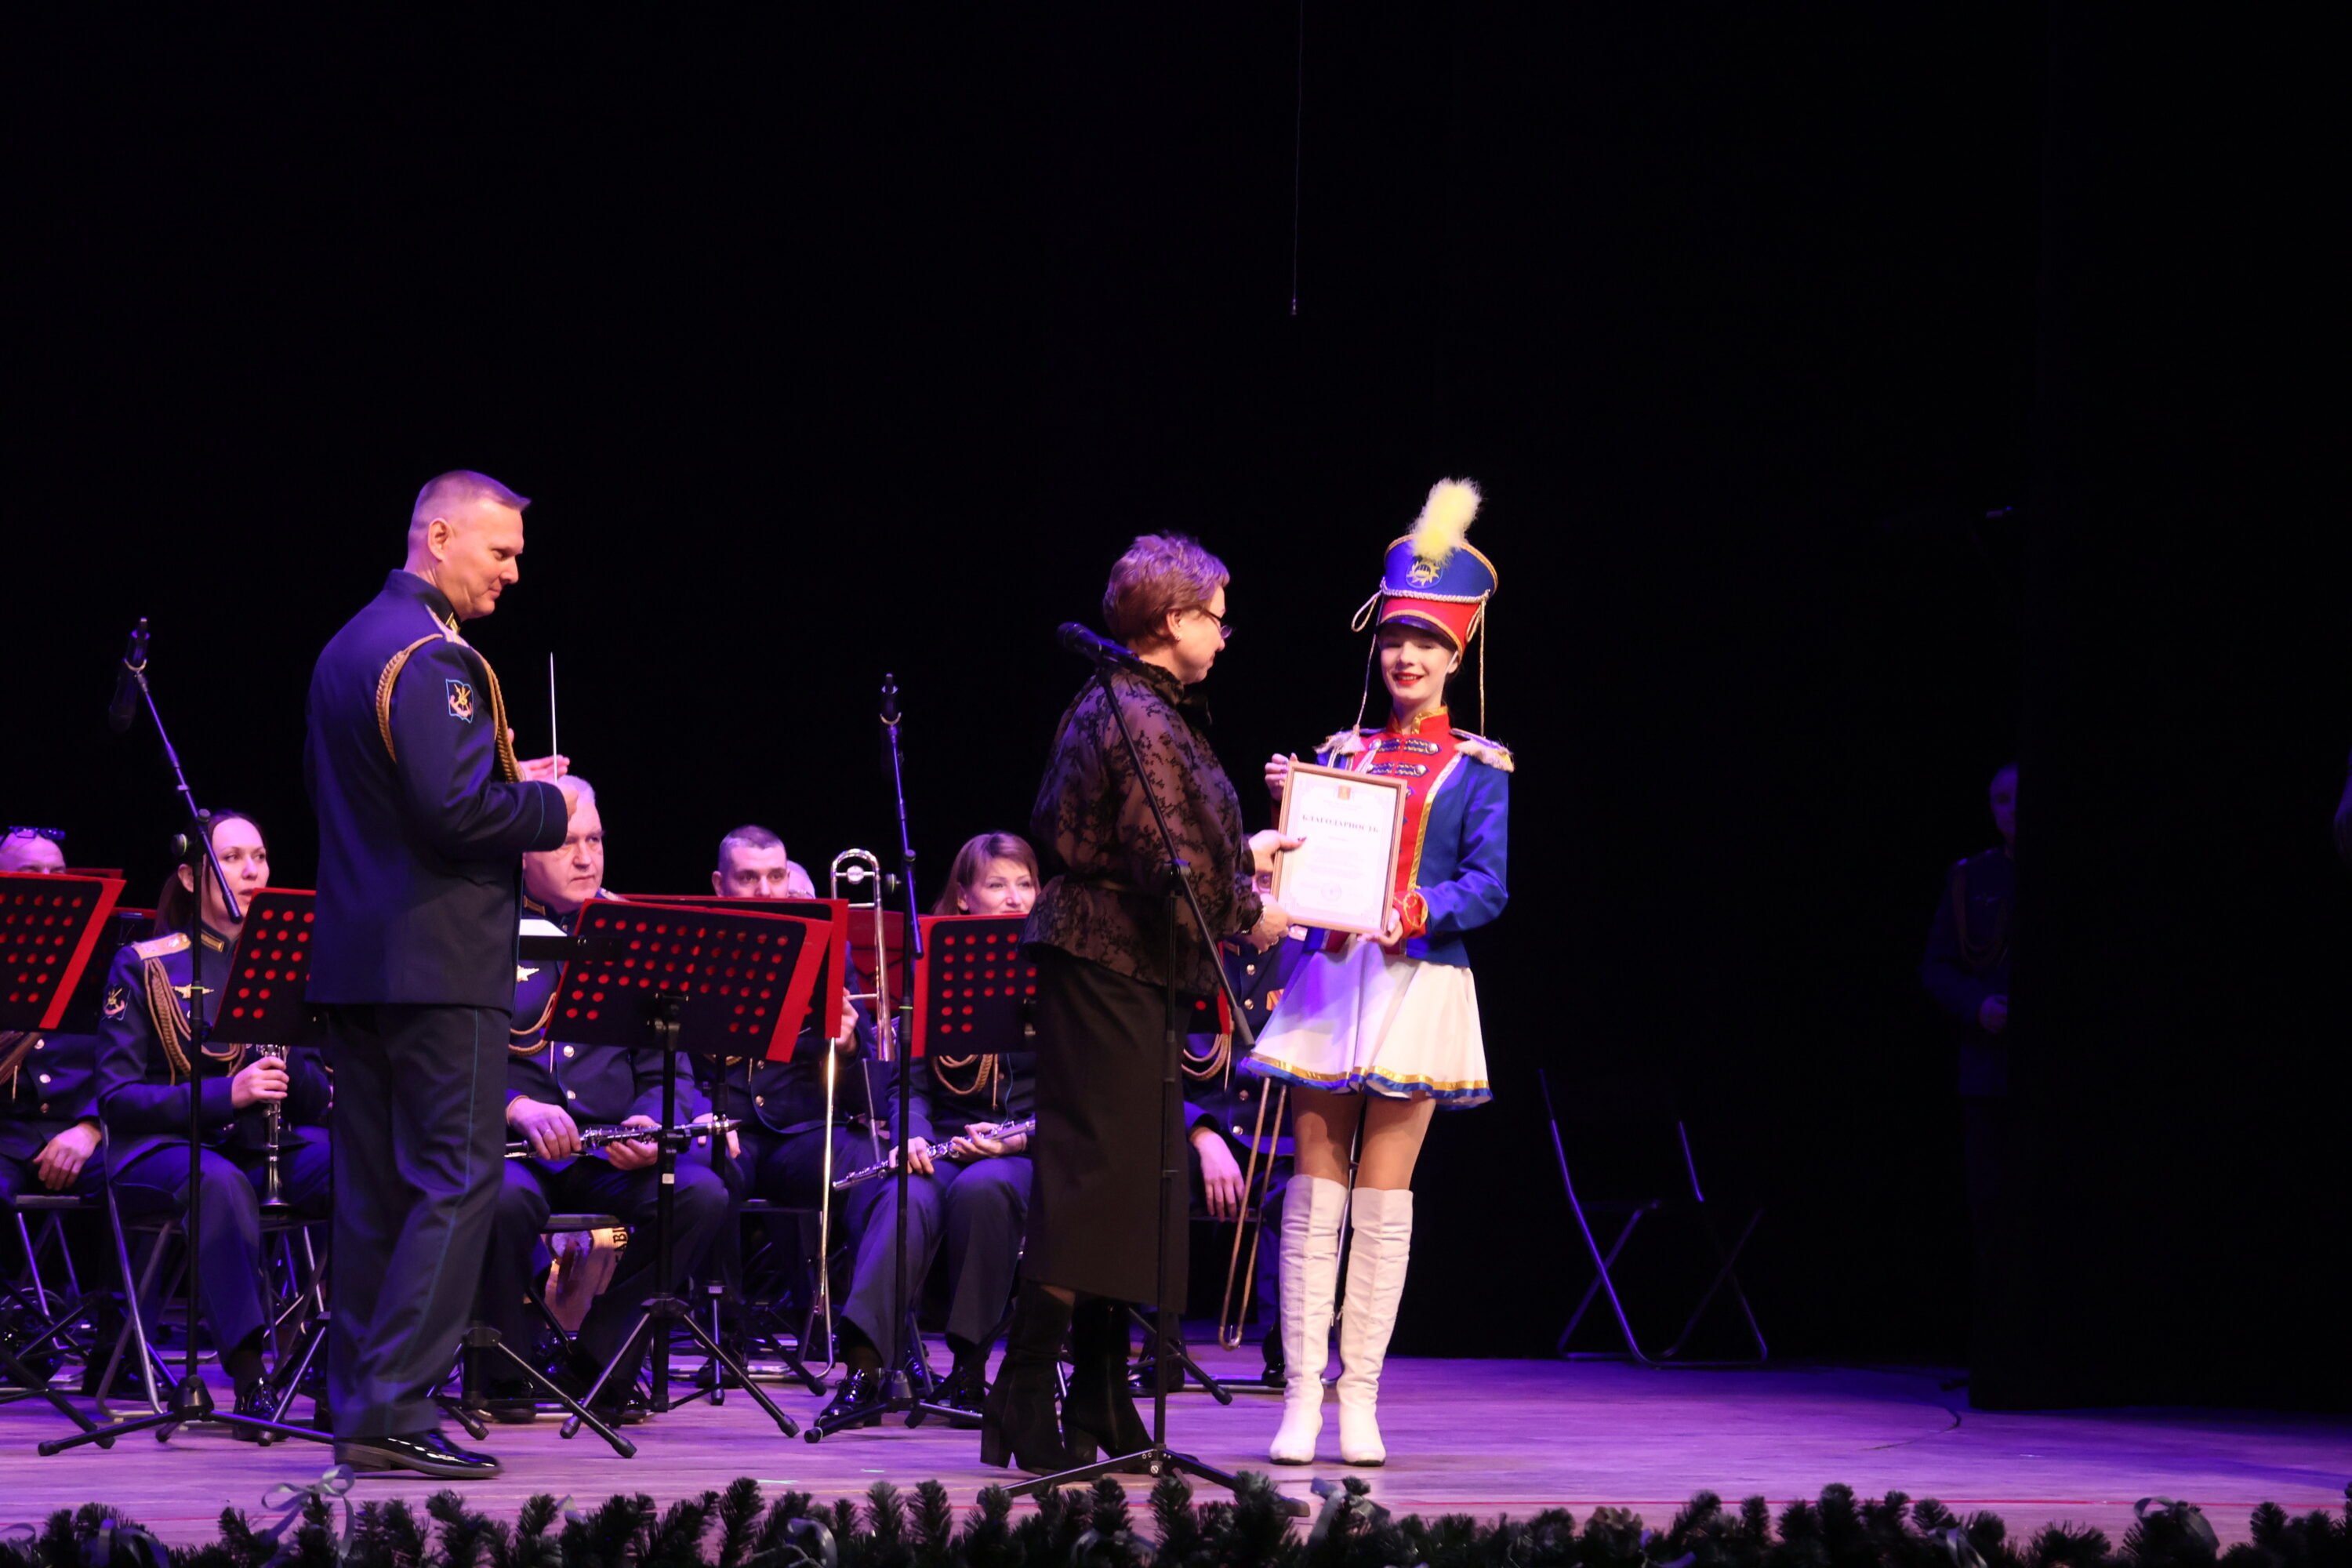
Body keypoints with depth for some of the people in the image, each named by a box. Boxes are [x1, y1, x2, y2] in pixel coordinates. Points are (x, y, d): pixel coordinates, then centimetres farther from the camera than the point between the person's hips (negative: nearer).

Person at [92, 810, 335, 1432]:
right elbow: (116, 1096, -5)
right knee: (222, 1182, -40)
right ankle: (250, 1379, -43)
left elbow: (315, 1099, 9)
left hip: (273, 1144, 3)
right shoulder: (146, 967, 3)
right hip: (169, 1143, -3)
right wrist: (225, 1094, -19)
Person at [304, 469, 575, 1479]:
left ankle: (359, 1403, 15)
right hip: (437, 960, -10)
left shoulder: (350, 647, 17)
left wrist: (511, 785, 18)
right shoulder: (430, 658, -15)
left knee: (374, 1185, 12)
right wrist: (548, 807, -7)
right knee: (456, 1179, -8)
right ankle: (395, 1407, -12)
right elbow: (455, 809, -25)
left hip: (353, 959, 10)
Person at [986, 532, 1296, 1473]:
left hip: (1118, 971, 11)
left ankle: (1098, 1409, 18)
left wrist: (1241, 853, 24)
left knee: (1126, 1182, 13)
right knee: (1094, 1180, -9)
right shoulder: (1143, 722, -18)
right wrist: (1250, 913, -6)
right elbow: (1173, 870, -23)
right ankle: (1023, 1397, -8)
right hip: (1113, 969, -11)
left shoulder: (1108, 707, 15)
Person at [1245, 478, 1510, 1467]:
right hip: (1329, 977, 2)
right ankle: (1301, 1397, -1)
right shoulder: (1342, 752, 13)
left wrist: (1417, 911, -20)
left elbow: (1488, 885, -3)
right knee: (1314, 1190, -2)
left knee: (1383, 1196, -2)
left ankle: (1359, 1399, 2)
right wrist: (1288, 808, -5)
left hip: (1419, 982, -2)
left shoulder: (1478, 767, 5)